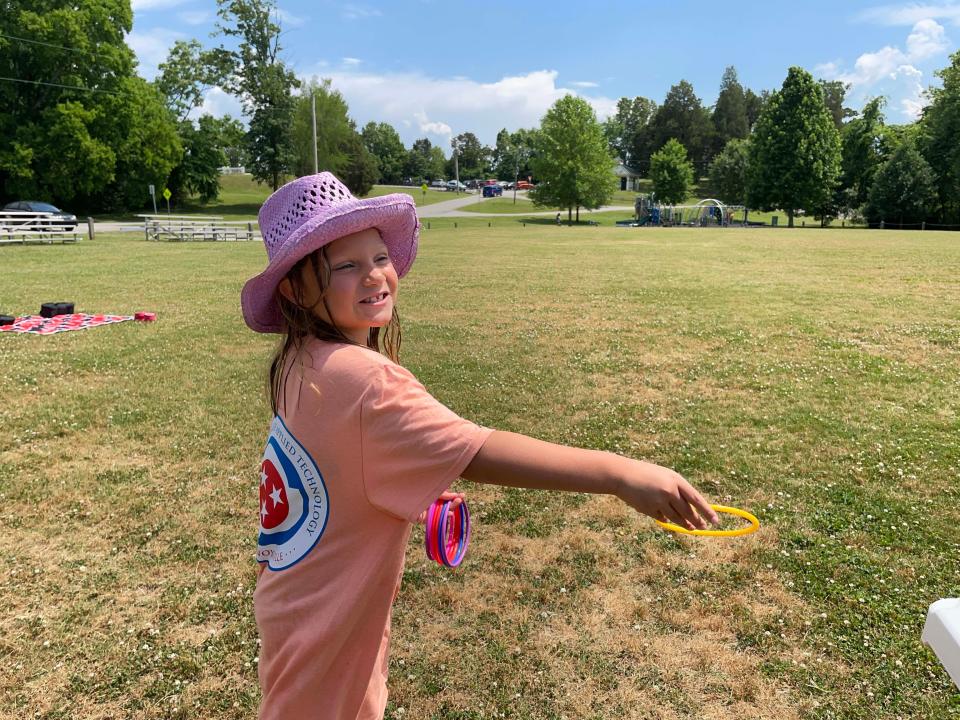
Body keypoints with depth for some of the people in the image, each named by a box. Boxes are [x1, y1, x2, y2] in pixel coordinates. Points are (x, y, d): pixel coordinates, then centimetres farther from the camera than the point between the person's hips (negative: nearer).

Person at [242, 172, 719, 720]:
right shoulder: (363, 379, -32)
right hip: (323, 624, -8)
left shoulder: (301, 364, -3)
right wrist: (620, 473, -43)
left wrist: (416, 488, 4)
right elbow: (479, 453, -41)